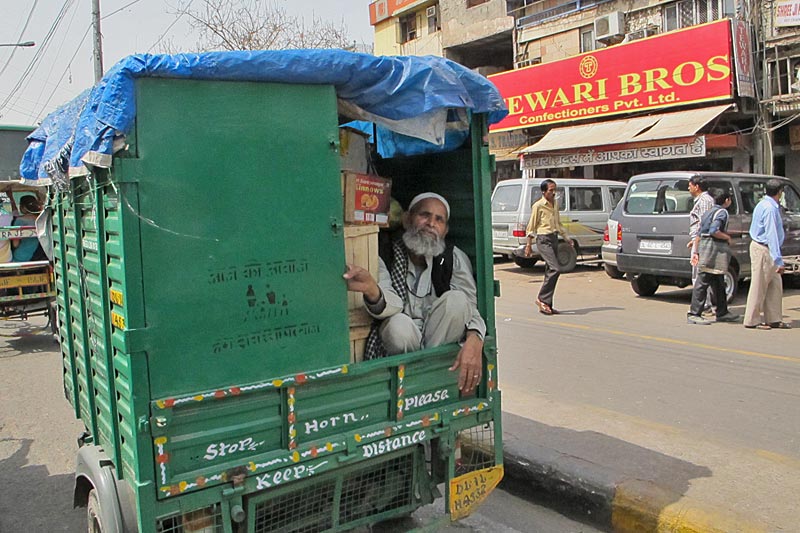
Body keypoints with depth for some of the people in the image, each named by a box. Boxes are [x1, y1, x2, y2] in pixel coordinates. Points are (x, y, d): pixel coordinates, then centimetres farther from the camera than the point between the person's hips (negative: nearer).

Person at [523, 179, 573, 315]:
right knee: (556, 269, -18)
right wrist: (529, 245, -7)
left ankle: (546, 305, 11)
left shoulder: (555, 204, 14)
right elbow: (531, 226, -5)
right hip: (543, 240, -8)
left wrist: (567, 238, 18)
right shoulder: (538, 205, -7)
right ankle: (542, 299, -8)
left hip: (554, 239, 8)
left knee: (550, 272, 6)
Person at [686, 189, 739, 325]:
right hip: (713, 249, -10)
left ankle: (722, 312, 24)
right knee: (703, 282, -8)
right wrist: (728, 237, -8)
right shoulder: (722, 212, -10)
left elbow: (699, 233, 17)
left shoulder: (709, 212, 17)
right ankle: (694, 314, -6)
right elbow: (714, 231, -24)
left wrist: (696, 251, 18)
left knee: (718, 283, 16)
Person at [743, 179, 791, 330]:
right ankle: (752, 320, 5)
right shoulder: (770, 208, -19)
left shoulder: (765, 205, 12)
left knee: (775, 285, 12)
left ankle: (774, 319, 17)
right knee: (759, 286, -3)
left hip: (766, 249, 10)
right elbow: (772, 235, -23)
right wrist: (779, 260, -23)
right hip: (763, 250, -10)